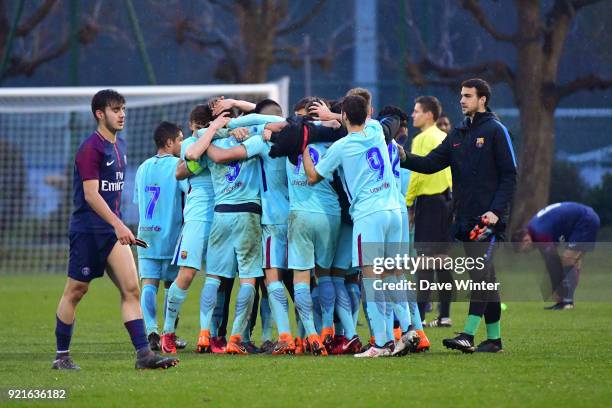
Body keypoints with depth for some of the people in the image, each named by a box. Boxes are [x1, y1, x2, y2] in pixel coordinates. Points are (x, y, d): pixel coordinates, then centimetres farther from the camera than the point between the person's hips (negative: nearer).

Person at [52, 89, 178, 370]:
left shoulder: (119, 146, 14)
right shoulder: (91, 148, -13)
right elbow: (91, 194, -20)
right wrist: (118, 225, -27)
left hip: (113, 229, 7)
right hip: (87, 228, -7)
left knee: (131, 288, -5)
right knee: (76, 291, 2)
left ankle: (143, 353, -10)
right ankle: (61, 356, 13)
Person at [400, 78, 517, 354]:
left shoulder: (496, 131, -3)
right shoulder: (458, 134, 16)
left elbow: (509, 175, -6)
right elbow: (431, 163, 10)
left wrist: (496, 211, -15)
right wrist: (405, 158, -8)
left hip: (489, 218, -7)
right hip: (464, 217, 7)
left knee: (481, 273, -14)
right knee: (484, 278, 9)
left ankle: (468, 335, -21)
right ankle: (494, 337, 13)